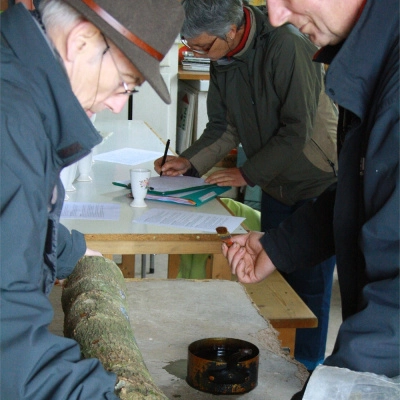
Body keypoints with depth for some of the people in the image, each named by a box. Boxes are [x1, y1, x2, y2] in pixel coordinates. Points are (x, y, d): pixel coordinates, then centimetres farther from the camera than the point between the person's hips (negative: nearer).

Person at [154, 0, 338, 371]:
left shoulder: (286, 45, -25)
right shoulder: (222, 59, -2)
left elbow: (297, 130, -24)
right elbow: (224, 126, 5)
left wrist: (247, 173, -18)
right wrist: (189, 161, -9)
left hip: (319, 182, -7)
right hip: (275, 185, 7)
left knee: (309, 282, -2)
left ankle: (305, 370, 14)